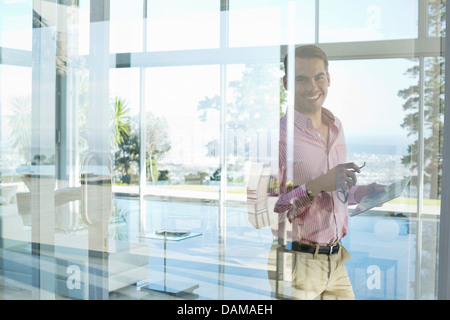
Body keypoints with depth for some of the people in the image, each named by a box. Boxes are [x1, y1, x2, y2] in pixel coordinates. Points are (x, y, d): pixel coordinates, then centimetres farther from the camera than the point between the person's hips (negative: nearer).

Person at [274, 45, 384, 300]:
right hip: (297, 263, -7)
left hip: (336, 261, 7)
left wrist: (361, 192, 5)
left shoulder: (336, 127, 11)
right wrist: (316, 187, -27)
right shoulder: (279, 134, -14)